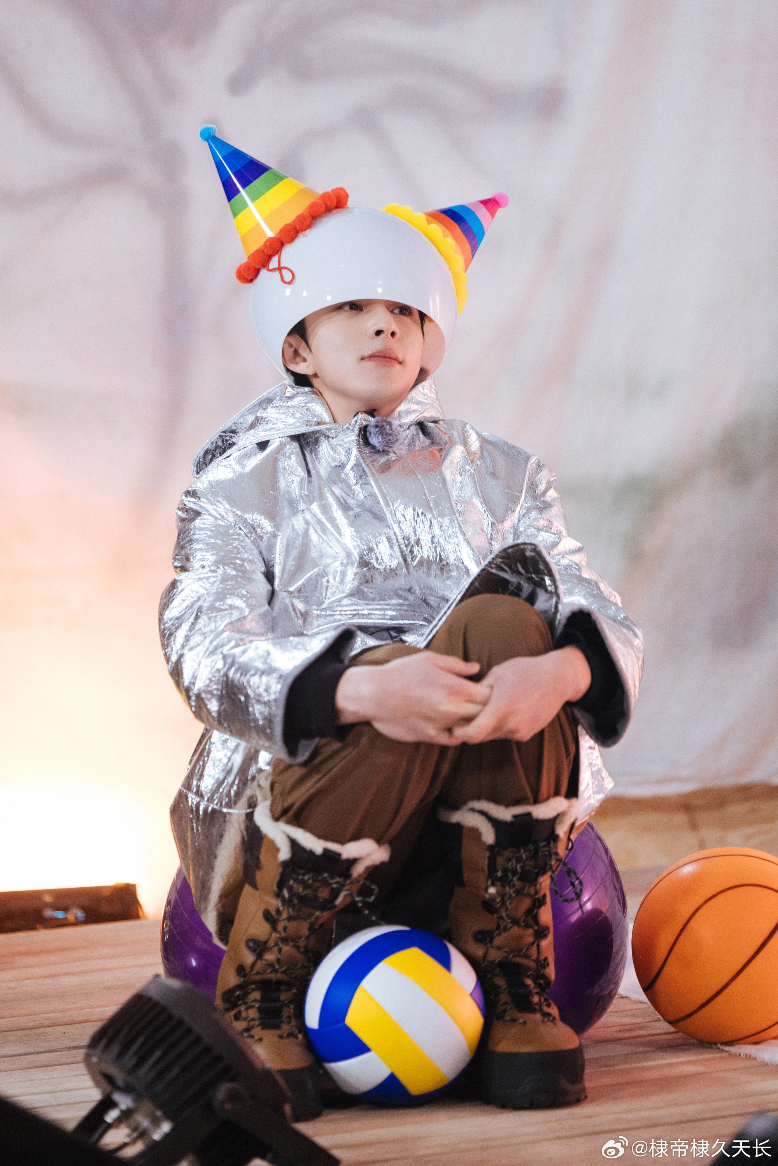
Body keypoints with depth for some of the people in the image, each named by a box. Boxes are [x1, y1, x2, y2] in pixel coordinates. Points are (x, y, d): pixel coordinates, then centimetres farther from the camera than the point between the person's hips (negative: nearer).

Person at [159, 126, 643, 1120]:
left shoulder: (497, 477, 18)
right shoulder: (246, 482, 10)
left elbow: (611, 629, 1)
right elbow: (206, 648, -10)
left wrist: (557, 671, -26)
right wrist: (360, 690, -31)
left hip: (487, 818, 2)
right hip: (293, 795, -2)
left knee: (508, 601, -26)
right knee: (410, 669, -33)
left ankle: (517, 992, -20)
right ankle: (259, 993, -15)